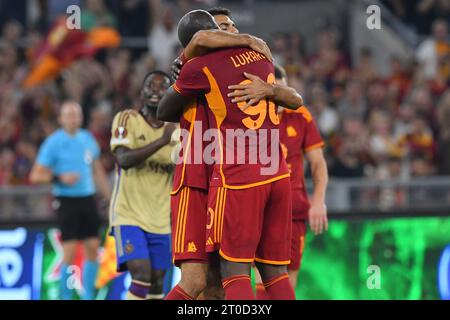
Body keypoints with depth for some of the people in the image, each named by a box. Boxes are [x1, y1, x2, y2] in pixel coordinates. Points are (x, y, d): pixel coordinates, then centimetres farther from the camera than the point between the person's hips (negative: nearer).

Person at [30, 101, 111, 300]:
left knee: (92, 248, 2)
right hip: (67, 200, -5)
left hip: (88, 199, 5)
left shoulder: (87, 139, 10)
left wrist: (108, 197, 20)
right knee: (70, 252, -9)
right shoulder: (53, 143, -6)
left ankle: (88, 296, 12)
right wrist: (59, 178, -20)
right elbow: (36, 176, -6)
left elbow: (97, 171, 21)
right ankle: (65, 296, 3)